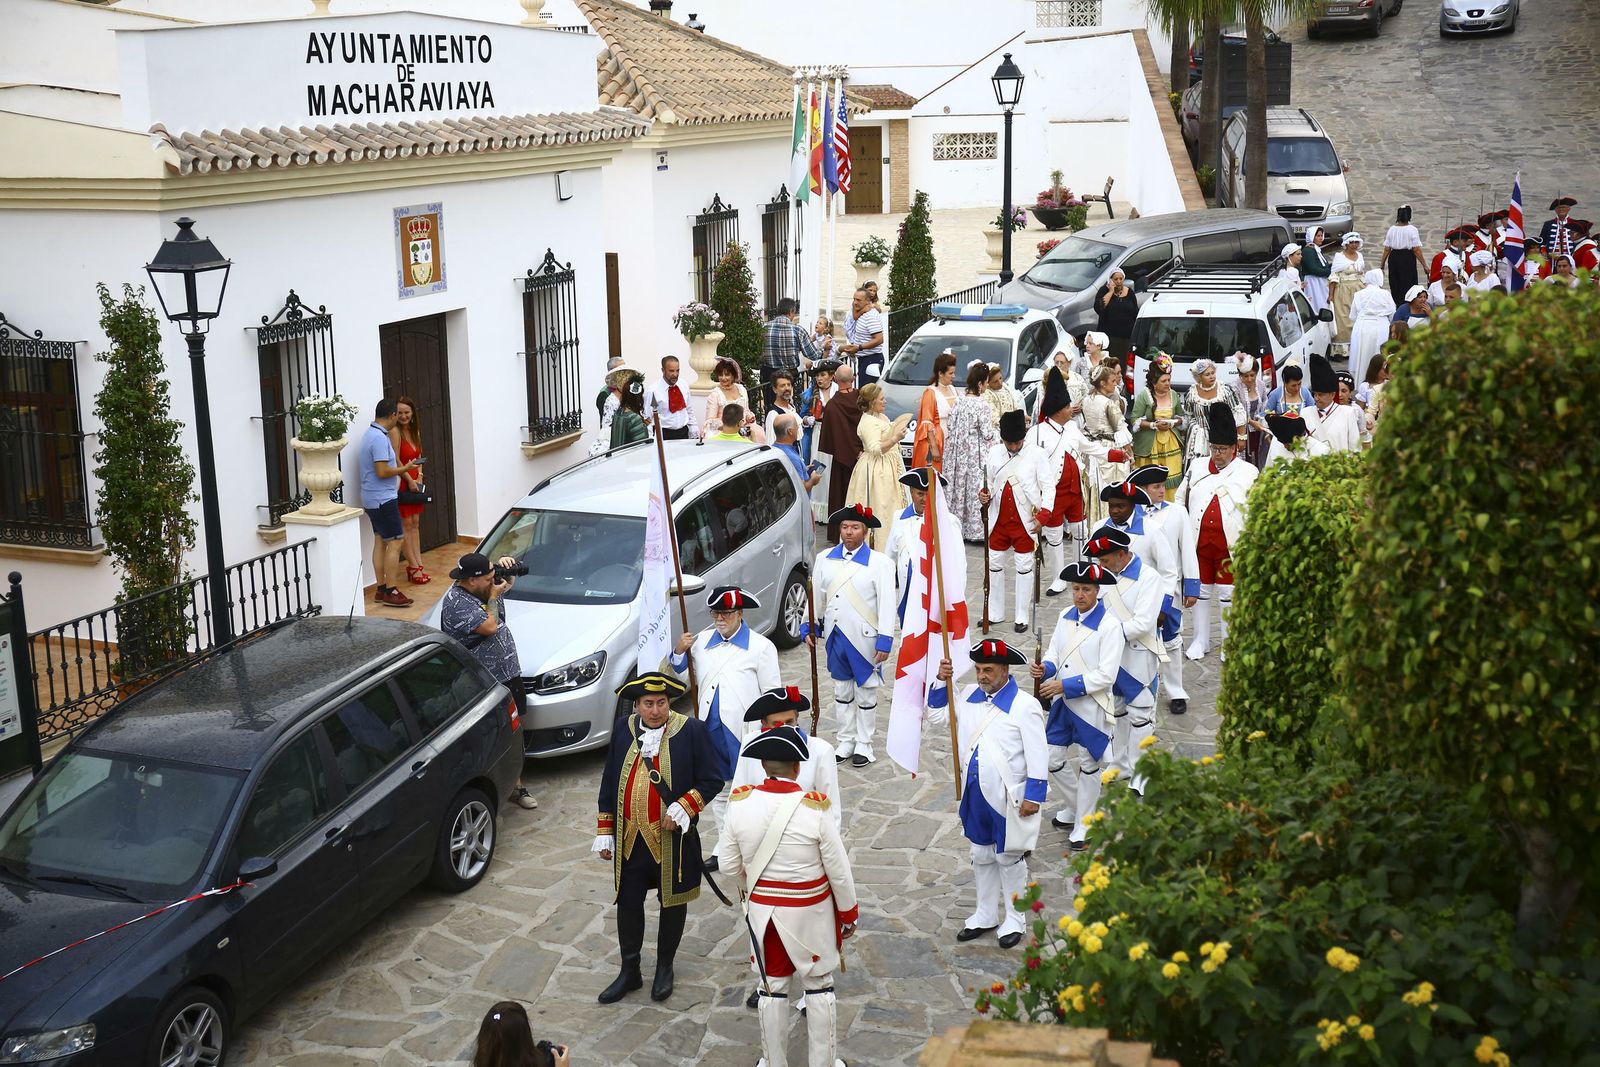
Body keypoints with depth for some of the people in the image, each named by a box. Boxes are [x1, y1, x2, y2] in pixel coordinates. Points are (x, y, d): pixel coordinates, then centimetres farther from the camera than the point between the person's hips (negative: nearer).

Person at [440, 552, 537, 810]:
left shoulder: (484, 588, 7)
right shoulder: (456, 603, -20)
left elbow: (508, 582, 27)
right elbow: (489, 627, -26)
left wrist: (504, 566, 4)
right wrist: (493, 596, -13)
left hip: (508, 676, 9)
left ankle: (516, 786, 28)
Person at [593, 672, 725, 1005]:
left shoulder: (691, 730, -10)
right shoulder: (623, 729, 1)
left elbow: (712, 781, -5)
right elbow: (609, 783, 9)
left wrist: (684, 807, -19)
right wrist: (605, 832, 9)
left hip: (672, 837, -3)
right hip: (630, 837, 3)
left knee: (672, 902, 12)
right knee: (628, 903, 10)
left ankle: (665, 967, 32)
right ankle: (629, 971, 28)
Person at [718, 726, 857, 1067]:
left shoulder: (741, 803, -13)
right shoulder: (815, 808, -21)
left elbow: (729, 865, -2)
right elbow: (839, 871, -13)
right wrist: (849, 913, 3)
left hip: (763, 910, 2)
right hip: (811, 911, -2)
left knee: (772, 988, 17)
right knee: (819, 986, 16)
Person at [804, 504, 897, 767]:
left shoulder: (880, 563, -9)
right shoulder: (825, 559, 3)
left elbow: (887, 604, -11)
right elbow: (816, 596, 11)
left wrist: (885, 640, -15)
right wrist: (808, 626, 7)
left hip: (864, 637, -4)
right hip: (835, 635, 4)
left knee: (865, 694, 9)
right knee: (841, 691, 16)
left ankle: (864, 744, 22)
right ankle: (846, 740, 29)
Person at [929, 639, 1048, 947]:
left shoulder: (1024, 706, -15)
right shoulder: (969, 696, 1)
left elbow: (1038, 755, -13)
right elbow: (936, 716, 12)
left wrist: (1034, 796, -14)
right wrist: (941, 682, -2)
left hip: (1008, 799, -5)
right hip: (975, 795, 5)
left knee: (1008, 859, 11)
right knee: (982, 857, 19)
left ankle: (1014, 920, 28)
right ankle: (986, 916, 35)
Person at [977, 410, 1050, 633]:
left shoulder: (1036, 454, -8)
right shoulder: (994, 453, 2)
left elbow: (1048, 486, -7)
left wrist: (1043, 512, -20)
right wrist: (984, 495, -9)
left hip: (1025, 521, -4)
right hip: (999, 520, 4)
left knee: (1024, 567, 4)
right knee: (995, 565, 11)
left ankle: (1022, 617, 13)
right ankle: (994, 612, 23)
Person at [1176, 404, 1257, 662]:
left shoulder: (1248, 472, -2)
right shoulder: (1196, 467, 6)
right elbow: (1180, 501, 13)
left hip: (1231, 544, -2)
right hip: (1199, 541, 3)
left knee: (1227, 592, 5)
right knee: (1201, 590, 10)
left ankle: (1228, 643, 16)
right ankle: (1201, 640, 21)